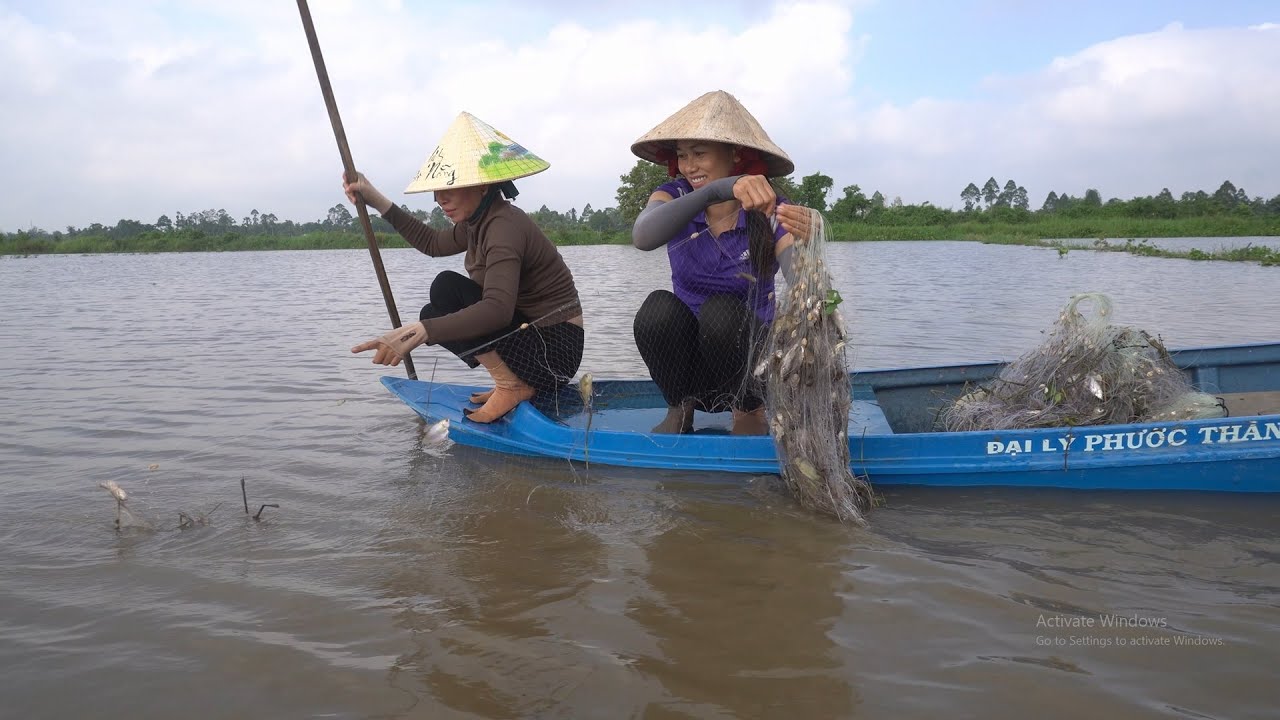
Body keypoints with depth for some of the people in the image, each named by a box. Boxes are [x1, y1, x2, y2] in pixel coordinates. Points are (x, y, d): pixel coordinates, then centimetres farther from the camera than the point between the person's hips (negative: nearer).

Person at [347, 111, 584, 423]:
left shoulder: (503, 225, -23)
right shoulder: (479, 220, 7)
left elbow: (497, 310, -38)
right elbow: (433, 243, 28)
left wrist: (419, 332, -48)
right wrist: (378, 202, 22)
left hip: (553, 348, -10)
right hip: (531, 333, 10)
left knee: (447, 289, -20)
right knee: (435, 317, 13)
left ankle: (511, 384, -13)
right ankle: (519, 381, 9)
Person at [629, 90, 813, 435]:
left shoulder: (772, 213, -11)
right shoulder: (674, 196, -8)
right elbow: (642, 237, -34)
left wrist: (804, 245, -50)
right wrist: (720, 189, -49)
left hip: (750, 353, -1)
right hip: (686, 357, 1)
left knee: (721, 310, -32)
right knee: (659, 306, -29)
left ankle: (750, 411, -5)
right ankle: (679, 410, -5)